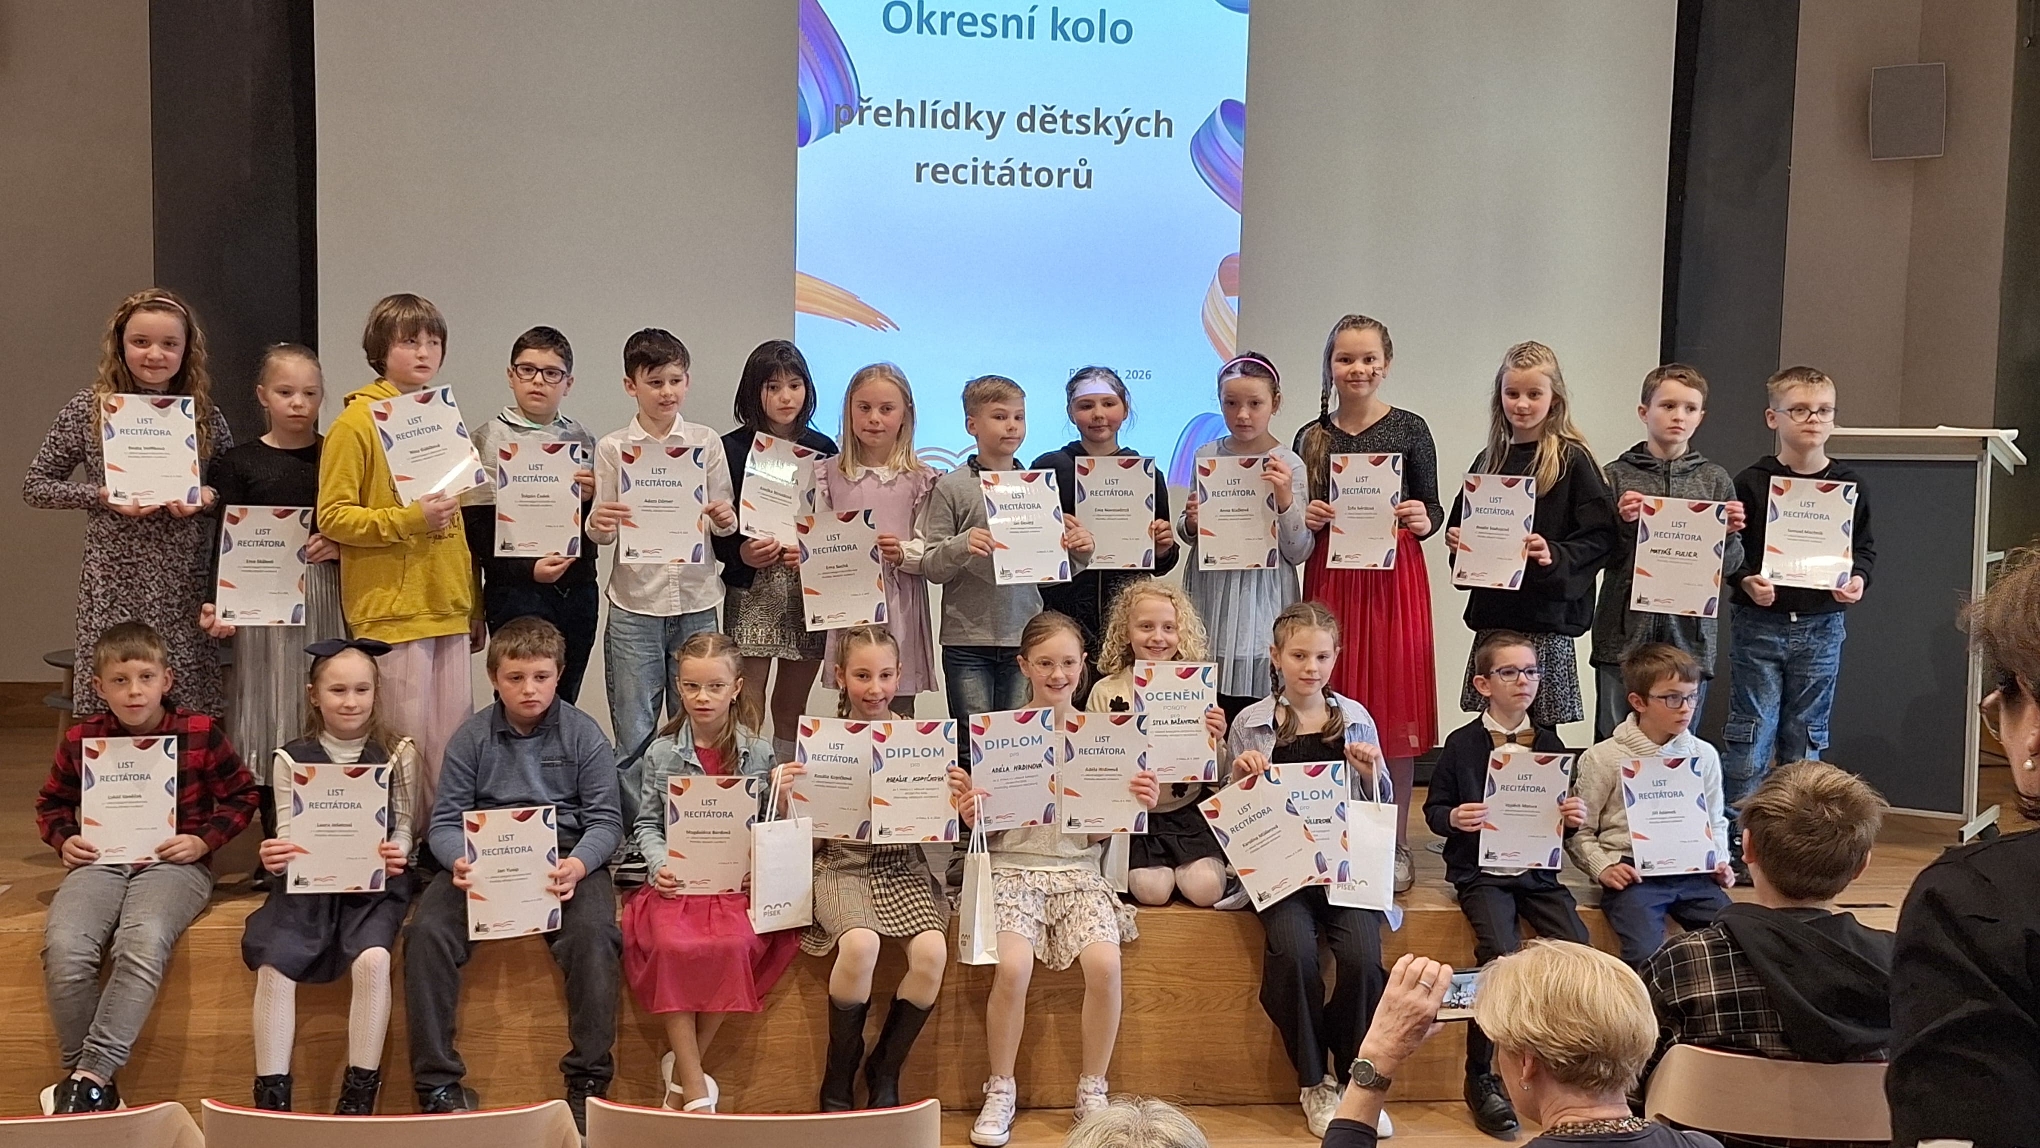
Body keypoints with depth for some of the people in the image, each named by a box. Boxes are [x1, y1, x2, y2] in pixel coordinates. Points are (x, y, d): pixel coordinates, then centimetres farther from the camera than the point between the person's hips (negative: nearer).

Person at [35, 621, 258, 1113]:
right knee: (64, 948, -28)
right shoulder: (80, 739, 7)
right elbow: (51, 803, 23)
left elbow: (242, 795, 10)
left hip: (173, 862, -3)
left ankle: (90, 1077, -28)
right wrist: (64, 840, 3)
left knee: (143, 944, -34)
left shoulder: (200, 732, 1)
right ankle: (82, 1073, -13)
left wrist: (204, 840, -5)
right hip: (101, 860, 3)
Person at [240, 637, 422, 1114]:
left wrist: (397, 854, -14)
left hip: (375, 879, -1)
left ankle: (359, 1094, -18)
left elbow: (404, 825, 8)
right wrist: (276, 854, -16)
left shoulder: (397, 752, 7)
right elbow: (288, 830, 8)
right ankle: (271, 1097, -13)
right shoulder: (292, 758, 9)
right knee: (273, 963, -23)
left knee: (372, 958, -28)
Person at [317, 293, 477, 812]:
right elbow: (333, 517, -8)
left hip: (448, 612, 6)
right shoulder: (357, 421, -3)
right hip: (390, 613, -6)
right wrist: (410, 520, -20)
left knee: (453, 743, 7)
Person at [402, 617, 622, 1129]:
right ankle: (438, 1085, -13)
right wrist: (461, 861, -21)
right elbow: (445, 821, 3)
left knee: (593, 934, -30)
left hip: (565, 855, -2)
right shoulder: (472, 736, 7)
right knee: (427, 931, -24)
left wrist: (578, 865, -23)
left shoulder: (584, 734, 2)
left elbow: (605, 820, -1)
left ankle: (588, 1083, -18)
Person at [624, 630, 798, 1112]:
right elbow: (647, 824, 9)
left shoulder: (757, 752, 6)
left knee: (733, 945, -30)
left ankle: (681, 1068, -10)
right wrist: (660, 864, -9)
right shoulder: (662, 753, 7)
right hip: (677, 880, 0)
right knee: (673, 945, -29)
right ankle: (694, 1086, -19)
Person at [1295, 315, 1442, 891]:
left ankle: (1396, 845, 12)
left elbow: (1432, 508, 4)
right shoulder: (1311, 437, 8)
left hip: (1393, 579, -2)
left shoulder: (1410, 429, 1)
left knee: (1394, 711, 2)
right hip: (1330, 578, 2)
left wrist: (1425, 520, -17)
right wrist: (1305, 518, -6)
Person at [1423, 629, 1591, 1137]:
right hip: (1481, 871, -3)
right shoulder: (1462, 743, 1)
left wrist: (1574, 817, -4)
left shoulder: (1549, 743, 11)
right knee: (1501, 954, -26)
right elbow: (1433, 809, 5)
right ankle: (1480, 1076, -8)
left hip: (1538, 871, 4)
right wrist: (1453, 818, -16)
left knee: (1577, 948, -20)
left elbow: (1562, 810, 18)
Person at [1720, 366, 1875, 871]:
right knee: (1751, 732, -1)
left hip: (1822, 626, 3)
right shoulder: (1752, 482, -4)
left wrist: (1857, 579, -7)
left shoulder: (1849, 484, 5)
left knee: (1806, 735, 10)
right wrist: (1746, 581, -19)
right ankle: (1736, 838, 7)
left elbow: (1865, 547, 12)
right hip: (1760, 623, -3)